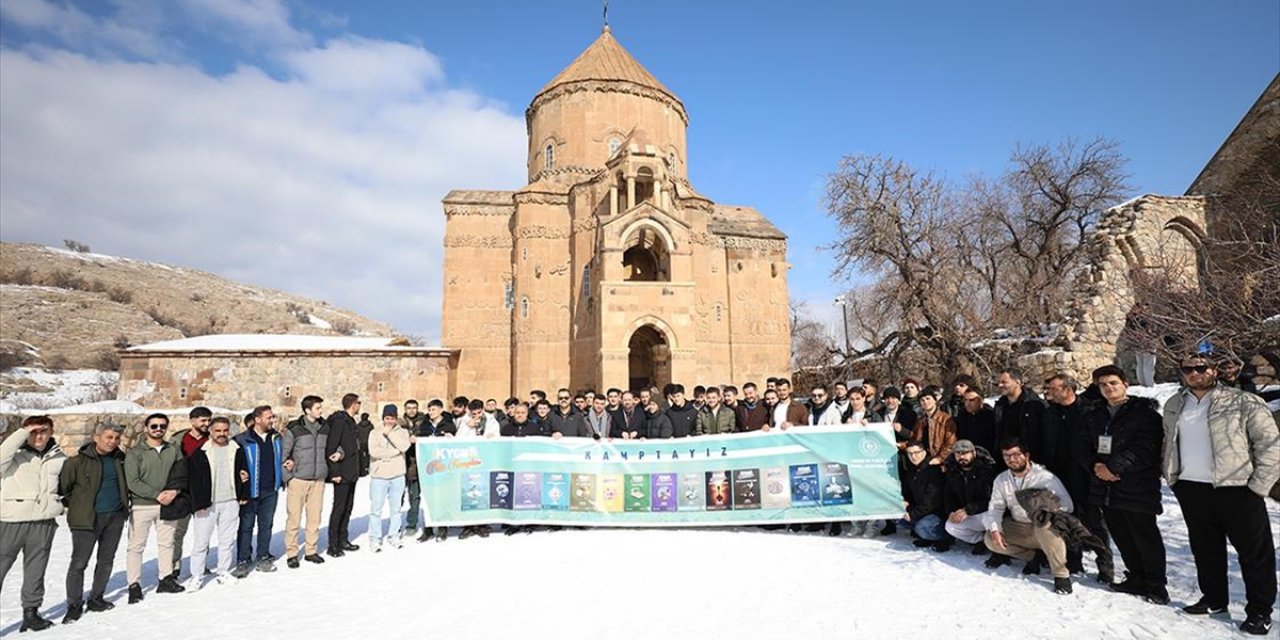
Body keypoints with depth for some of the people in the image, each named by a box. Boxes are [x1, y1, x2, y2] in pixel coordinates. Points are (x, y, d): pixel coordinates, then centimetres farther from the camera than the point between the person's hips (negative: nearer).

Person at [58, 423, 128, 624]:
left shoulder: (120, 459, 6)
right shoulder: (78, 462, -9)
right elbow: (62, 485, -8)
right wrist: (74, 505, -3)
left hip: (115, 517, 5)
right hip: (87, 518, -5)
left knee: (106, 560, 13)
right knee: (79, 563, -1)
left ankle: (96, 598, 26)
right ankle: (74, 605, 11)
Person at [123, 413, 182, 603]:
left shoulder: (174, 451, 6)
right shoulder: (135, 452, -5)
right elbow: (132, 482, -12)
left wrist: (174, 491, -13)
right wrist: (157, 494, -18)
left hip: (168, 505, 4)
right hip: (141, 506, -3)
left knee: (167, 543, 11)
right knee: (136, 546, 2)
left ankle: (166, 579, 22)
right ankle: (134, 585, 12)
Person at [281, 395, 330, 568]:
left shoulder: (325, 427, 7)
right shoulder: (293, 429, -7)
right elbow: (283, 454, -2)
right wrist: (287, 477, -6)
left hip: (318, 479, 4)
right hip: (298, 479, -4)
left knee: (315, 517, 8)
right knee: (294, 517, 2)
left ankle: (311, 550, 20)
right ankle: (291, 553, 14)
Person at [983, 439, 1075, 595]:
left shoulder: (1045, 477, -16)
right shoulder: (1001, 480, 0)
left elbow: (1066, 505, -20)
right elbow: (996, 507, 0)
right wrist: (995, 529, -17)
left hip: (1046, 529, -5)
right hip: (1020, 528, 5)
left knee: (1044, 524, -39)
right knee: (991, 539, -15)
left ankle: (1061, 575, -24)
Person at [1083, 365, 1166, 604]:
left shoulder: (1144, 412, -5)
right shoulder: (1094, 416, 14)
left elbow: (1144, 449, -15)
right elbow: (1086, 447, 13)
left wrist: (1113, 467, -19)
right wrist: (1096, 465, -7)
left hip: (1137, 488, -6)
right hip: (1105, 489, 6)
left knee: (1146, 537, 1)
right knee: (1122, 538, 15)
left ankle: (1155, 587, 13)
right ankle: (1137, 579, 29)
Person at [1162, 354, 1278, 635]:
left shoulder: (1243, 402, -7)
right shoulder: (1174, 406, 9)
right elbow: (1168, 444, 19)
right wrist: (1171, 477, 12)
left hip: (1236, 488, -5)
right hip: (1191, 489, 5)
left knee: (1255, 551, 5)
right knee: (1205, 549, 16)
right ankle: (1214, 598, 30)